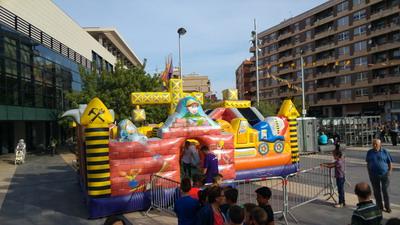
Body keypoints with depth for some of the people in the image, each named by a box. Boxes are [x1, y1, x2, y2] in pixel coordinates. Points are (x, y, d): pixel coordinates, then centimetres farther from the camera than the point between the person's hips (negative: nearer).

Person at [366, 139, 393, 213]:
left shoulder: (385, 152, -1)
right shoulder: (369, 152, 3)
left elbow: (390, 162, 4)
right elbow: (368, 163, 10)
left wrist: (389, 172, -3)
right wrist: (369, 173, 6)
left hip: (384, 174, -2)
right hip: (374, 175, 2)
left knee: (385, 191, 1)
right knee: (376, 191, 8)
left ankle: (387, 207, 14)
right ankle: (379, 207, 20)